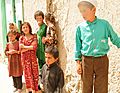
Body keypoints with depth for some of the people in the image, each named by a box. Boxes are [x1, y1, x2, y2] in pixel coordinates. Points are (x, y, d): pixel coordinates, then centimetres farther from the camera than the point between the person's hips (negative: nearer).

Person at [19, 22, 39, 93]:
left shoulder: (34, 37, -1)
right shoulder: (21, 38, 4)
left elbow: (34, 47, -14)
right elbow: (21, 49, -6)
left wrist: (24, 46, -9)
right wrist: (30, 47, -13)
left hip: (33, 57, -2)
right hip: (25, 58, 2)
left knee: (34, 73, 1)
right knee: (27, 73, 9)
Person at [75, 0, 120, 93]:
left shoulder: (104, 24, -3)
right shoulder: (80, 27, 0)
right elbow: (78, 46, 8)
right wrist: (78, 63, 6)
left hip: (102, 60, -1)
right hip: (86, 61, 1)